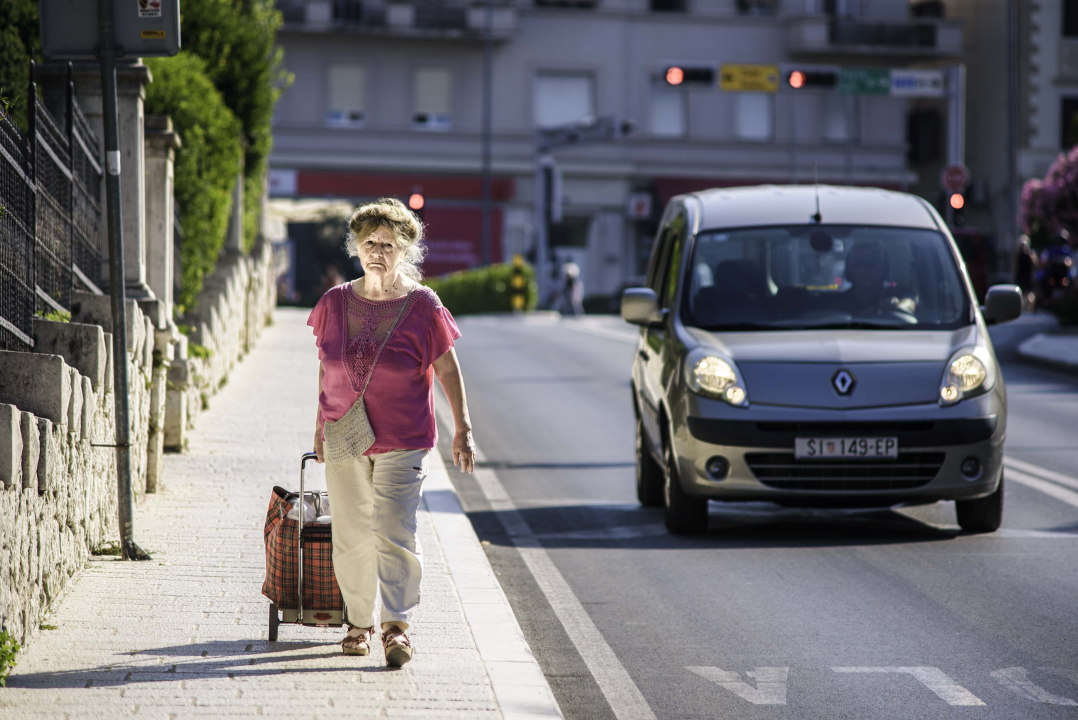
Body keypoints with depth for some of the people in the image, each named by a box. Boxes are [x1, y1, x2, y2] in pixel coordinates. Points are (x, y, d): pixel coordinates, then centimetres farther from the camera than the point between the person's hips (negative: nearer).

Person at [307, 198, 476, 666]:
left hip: (402, 441, -3)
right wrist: (321, 425, 17)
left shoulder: (422, 307, -4)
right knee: (351, 536, 8)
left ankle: (397, 624, -10)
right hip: (343, 439, 3)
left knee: (394, 531, -12)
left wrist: (462, 428, -1)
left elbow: (448, 369, 1)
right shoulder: (335, 303, 6)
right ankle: (359, 622, 21)